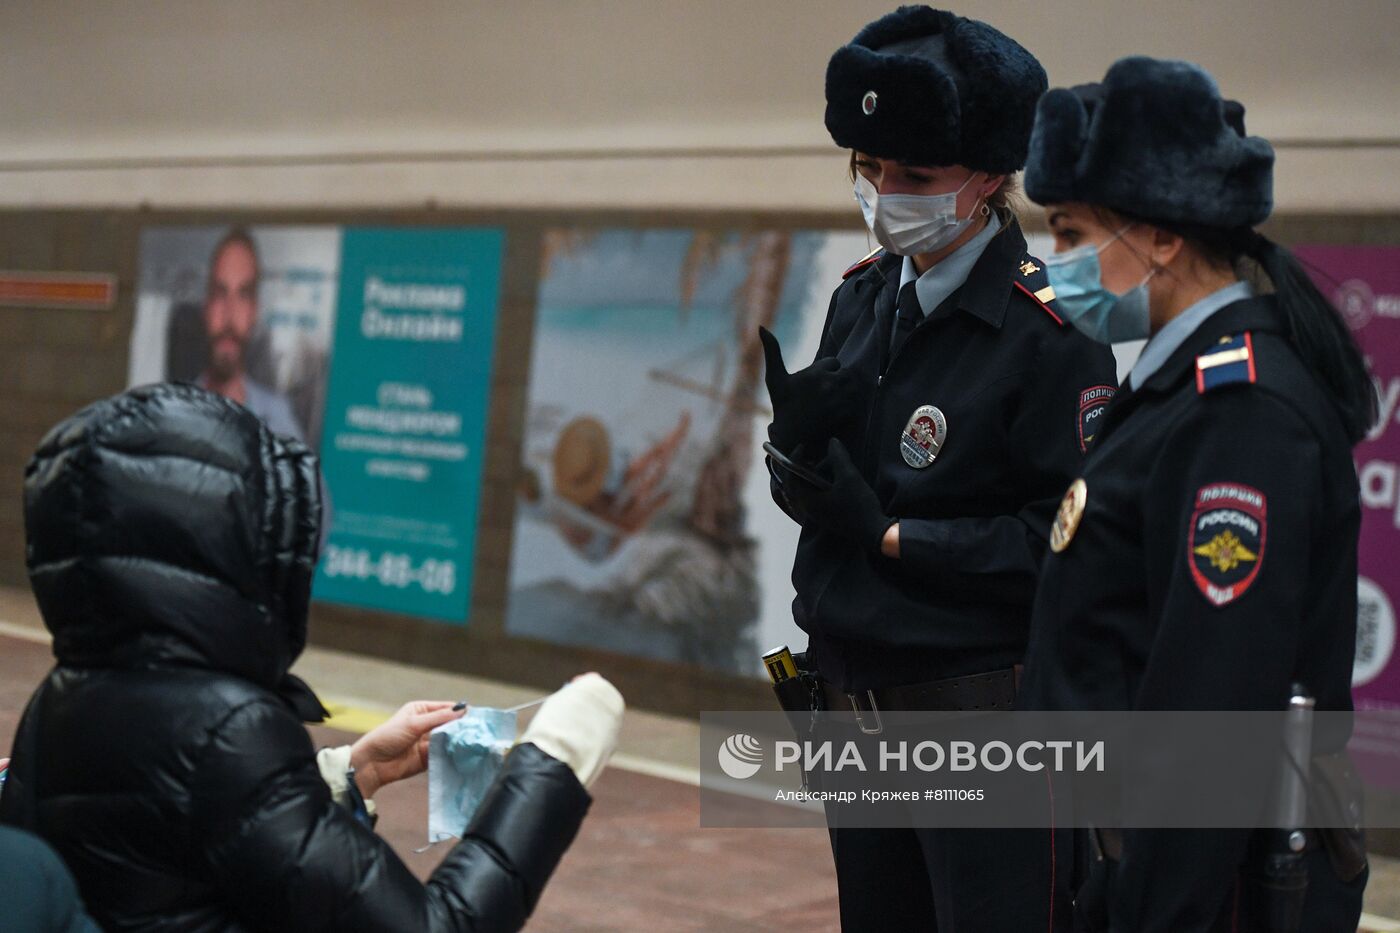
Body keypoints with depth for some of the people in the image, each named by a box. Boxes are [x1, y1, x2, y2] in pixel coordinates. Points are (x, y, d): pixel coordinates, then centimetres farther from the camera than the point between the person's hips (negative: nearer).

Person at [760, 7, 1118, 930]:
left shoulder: (1050, 332, -16)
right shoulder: (862, 298, 7)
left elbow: (1066, 539, -21)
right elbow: (807, 491, 10)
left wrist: (889, 534, -18)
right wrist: (798, 434, -12)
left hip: (985, 716, -7)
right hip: (855, 702, 7)